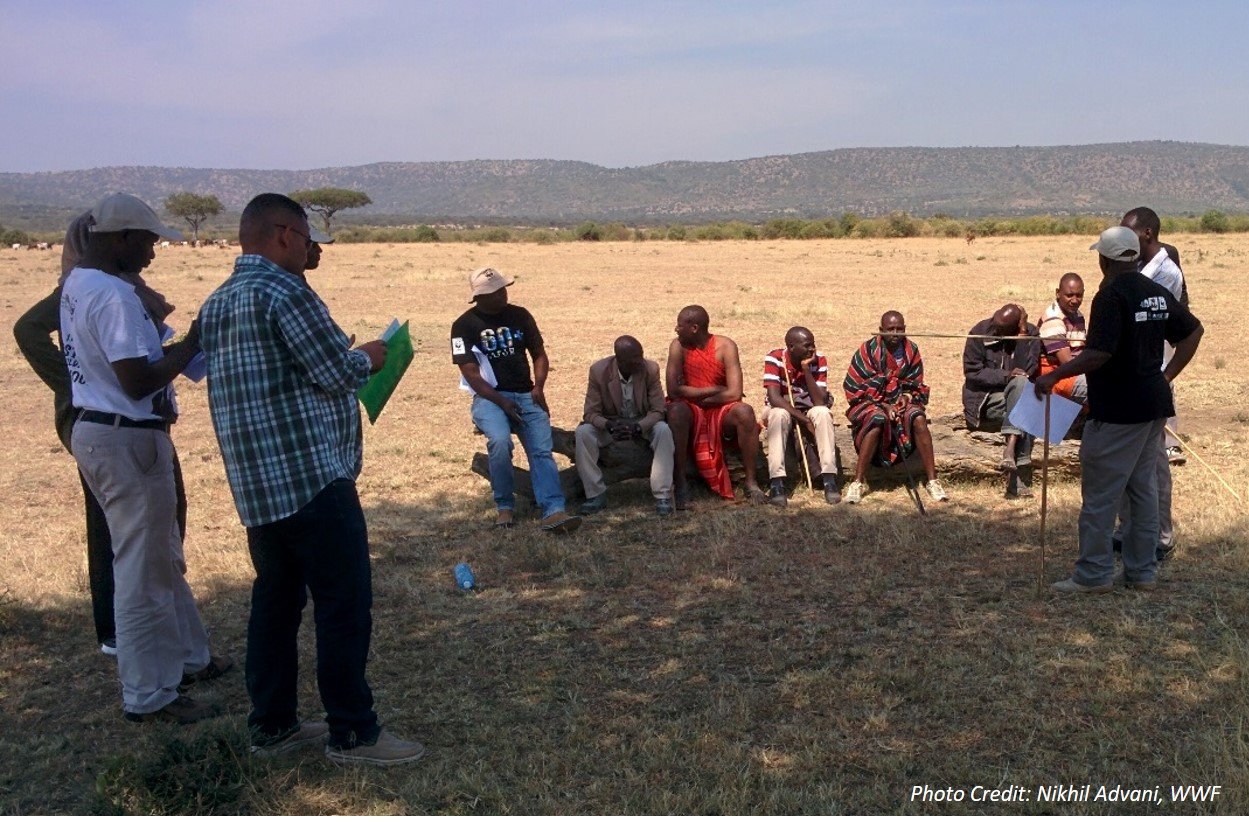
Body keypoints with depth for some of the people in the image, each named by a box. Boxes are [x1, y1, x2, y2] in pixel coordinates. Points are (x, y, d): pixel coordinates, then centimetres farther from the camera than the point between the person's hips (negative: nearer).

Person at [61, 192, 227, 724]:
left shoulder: (77, 284, 11)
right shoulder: (113, 295, -21)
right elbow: (138, 382, -25)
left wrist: (173, 346, 6)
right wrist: (192, 344, -14)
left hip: (95, 431, 10)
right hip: (127, 440, -10)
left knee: (163, 558, 21)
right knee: (143, 571, 0)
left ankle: (186, 658, 35)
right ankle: (149, 696, 11)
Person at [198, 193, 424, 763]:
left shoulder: (216, 304, 14)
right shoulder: (283, 291, -14)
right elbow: (339, 371, -14)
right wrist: (369, 356, 6)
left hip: (255, 482, 9)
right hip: (311, 477, -9)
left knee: (275, 600, 15)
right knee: (344, 606, -1)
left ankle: (271, 724, 23)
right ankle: (352, 733, 7)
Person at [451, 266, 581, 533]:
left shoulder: (520, 316, 10)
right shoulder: (464, 325, -1)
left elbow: (539, 354, 17)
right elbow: (470, 373, -7)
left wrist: (539, 387, -2)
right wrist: (501, 402, -18)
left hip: (526, 395, 3)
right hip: (489, 397, -3)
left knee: (542, 449, -19)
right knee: (500, 441, -31)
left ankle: (553, 511, -31)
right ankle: (504, 506, -12)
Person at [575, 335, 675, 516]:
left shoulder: (651, 369, -17)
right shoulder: (599, 371, -17)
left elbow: (658, 411, -15)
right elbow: (590, 413, -14)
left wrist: (638, 427, -36)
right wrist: (609, 425, -37)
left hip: (643, 424, 0)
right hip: (611, 424, 1)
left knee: (663, 430, -31)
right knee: (583, 432, -26)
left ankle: (663, 495, -25)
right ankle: (596, 494, -17)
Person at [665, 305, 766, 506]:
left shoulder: (725, 346, -9)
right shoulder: (678, 346, -6)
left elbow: (735, 393, -18)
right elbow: (673, 390, -16)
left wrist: (695, 396, -13)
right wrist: (715, 390, -15)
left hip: (722, 412, 0)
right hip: (691, 413, 0)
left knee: (745, 412, -30)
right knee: (676, 411, -33)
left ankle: (751, 482, -18)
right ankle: (680, 482, -26)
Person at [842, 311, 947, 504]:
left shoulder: (912, 351, 4)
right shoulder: (868, 351, -7)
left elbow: (917, 387, 10)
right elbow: (853, 389, -10)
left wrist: (906, 397, -13)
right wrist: (884, 405, -16)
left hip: (901, 403, 3)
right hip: (870, 403, -3)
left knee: (918, 418, -29)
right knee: (878, 419, -36)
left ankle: (932, 480, -24)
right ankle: (858, 482, -31)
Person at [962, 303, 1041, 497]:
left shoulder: (1030, 333, -2)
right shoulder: (980, 332, -7)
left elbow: (1027, 370, -14)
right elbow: (972, 373, -9)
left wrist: (1023, 335, -19)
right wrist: (1006, 376, -20)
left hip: (1017, 394, 3)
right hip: (983, 399, -3)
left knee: (1021, 383, -34)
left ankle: (1010, 448, -40)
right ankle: (1017, 479, -34)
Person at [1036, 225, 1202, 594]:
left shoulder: (1111, 295, -17)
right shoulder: (1158, 293, 9)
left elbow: (1099, 353, -25)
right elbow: (1192, 331, 19)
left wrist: (1054, 376, -19)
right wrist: (1168, 374, 19)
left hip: (1117, 411, -9)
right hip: (1154, 405, 9)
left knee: (1099, 494, -1)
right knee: (1144, 489, 14)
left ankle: (1093, 574, 5)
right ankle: (1143, 571, 21)